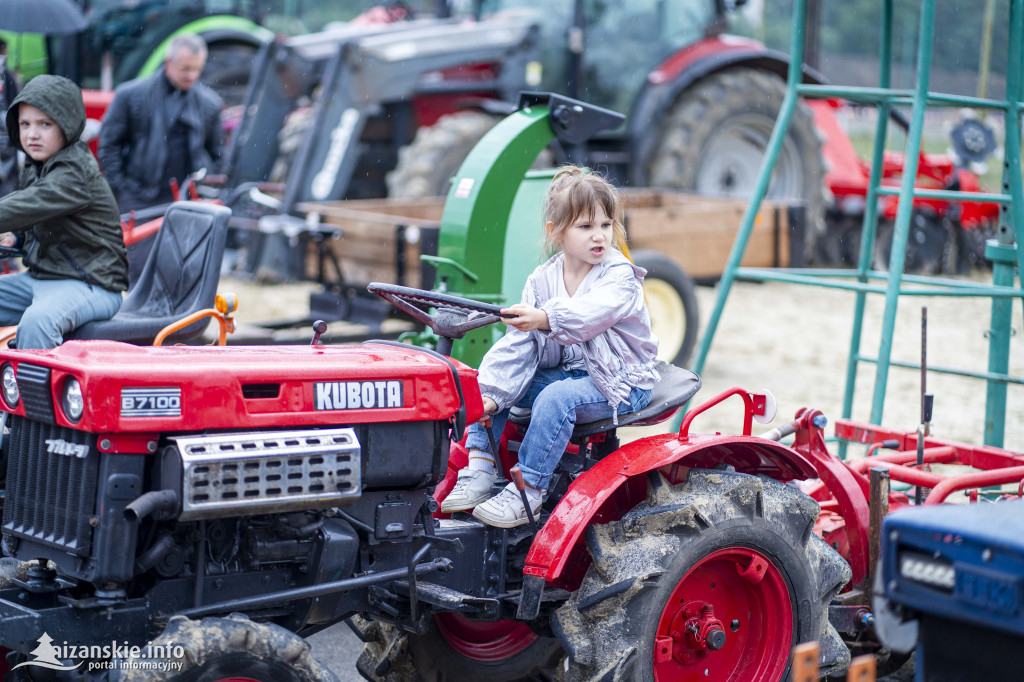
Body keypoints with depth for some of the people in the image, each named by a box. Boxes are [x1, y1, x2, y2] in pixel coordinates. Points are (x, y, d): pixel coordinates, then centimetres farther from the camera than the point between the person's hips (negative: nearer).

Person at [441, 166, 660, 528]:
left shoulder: (619, 277, -14)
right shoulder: (541, 281, 1)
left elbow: (587, 314, -37)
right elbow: (517, 344, -6)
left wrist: (546, 319, -57)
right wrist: (491, 395, -20)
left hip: (617, 382, -6)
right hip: (560, 371, 6)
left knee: (558, 396, -35)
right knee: (487, 384, -9)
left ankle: (527, 491, -29)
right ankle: (479, 472, -12)